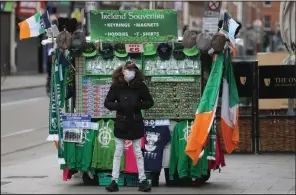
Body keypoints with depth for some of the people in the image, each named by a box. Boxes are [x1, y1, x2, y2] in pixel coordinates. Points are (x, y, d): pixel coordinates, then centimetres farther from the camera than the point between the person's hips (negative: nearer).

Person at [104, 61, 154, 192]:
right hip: (121, 123, 0)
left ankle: (142, 180, 12)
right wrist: (118, 105, -19)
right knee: (118, 153, 5)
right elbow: (107, 103, 0)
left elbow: (150, 102, 2)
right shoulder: (116, 86, -6)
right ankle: (114, 181, 8)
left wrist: (137, 105, -15)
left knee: (138, 153, 6)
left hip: (135, 123, 0)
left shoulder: (140, 85, -5)